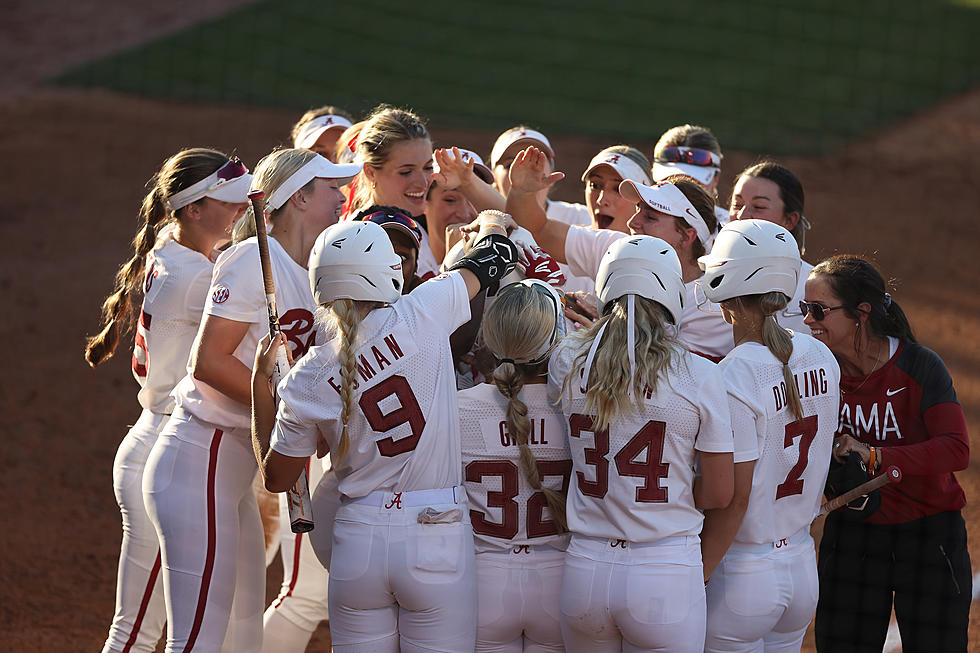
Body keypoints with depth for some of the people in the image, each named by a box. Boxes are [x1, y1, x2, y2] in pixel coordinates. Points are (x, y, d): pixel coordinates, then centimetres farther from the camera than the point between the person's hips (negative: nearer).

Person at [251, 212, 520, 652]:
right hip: (436, 541, -2)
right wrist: (492, 224, 34)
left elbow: (276, 478, 14)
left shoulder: (307, 381, -1)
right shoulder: (421, 316, -8)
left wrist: (260, 384, 19)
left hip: (358, 545, 2)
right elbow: (492, 260, 11)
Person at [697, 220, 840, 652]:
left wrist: (696, 580, -11)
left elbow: (732, 500, -18)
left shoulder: (734, 378, -20)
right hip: (802, 564, 7)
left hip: (741, 577, -7)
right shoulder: (821, 360, 2)